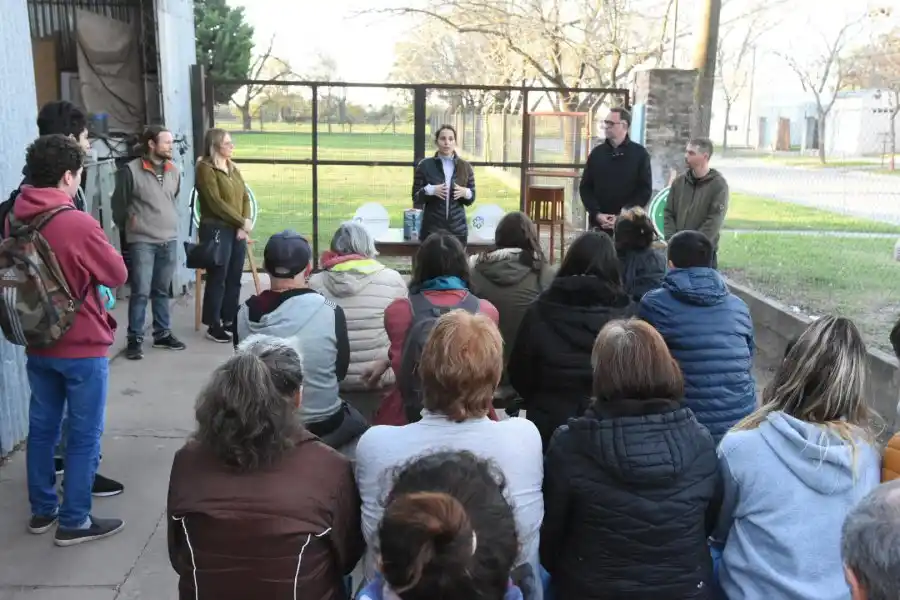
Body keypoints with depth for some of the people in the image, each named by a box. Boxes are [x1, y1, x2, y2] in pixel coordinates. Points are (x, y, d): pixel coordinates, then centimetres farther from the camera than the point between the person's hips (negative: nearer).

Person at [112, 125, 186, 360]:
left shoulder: (173, 171, 7)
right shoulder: (131, 171, -10)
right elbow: (119, 204, -2)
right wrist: (127, 226, 6)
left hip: (169, 240, 5)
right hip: (142, 241, -5)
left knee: (162, 291, 14)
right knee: (140, 292, -5)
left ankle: (163, 334, 24)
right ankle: (135, 339, 5)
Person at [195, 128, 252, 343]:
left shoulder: (232, 168, 16)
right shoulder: (205, 168, -8)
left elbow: (245, 197, 12)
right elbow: (216, 203, -16)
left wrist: (245, 223, -5)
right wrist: (242, 222, -13)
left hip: (237, 229, 7)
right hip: (216, 229, -7)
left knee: (234, 278, 10)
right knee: (217, 279, -3)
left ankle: (230, 320, 21)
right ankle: (214, 326, 5)